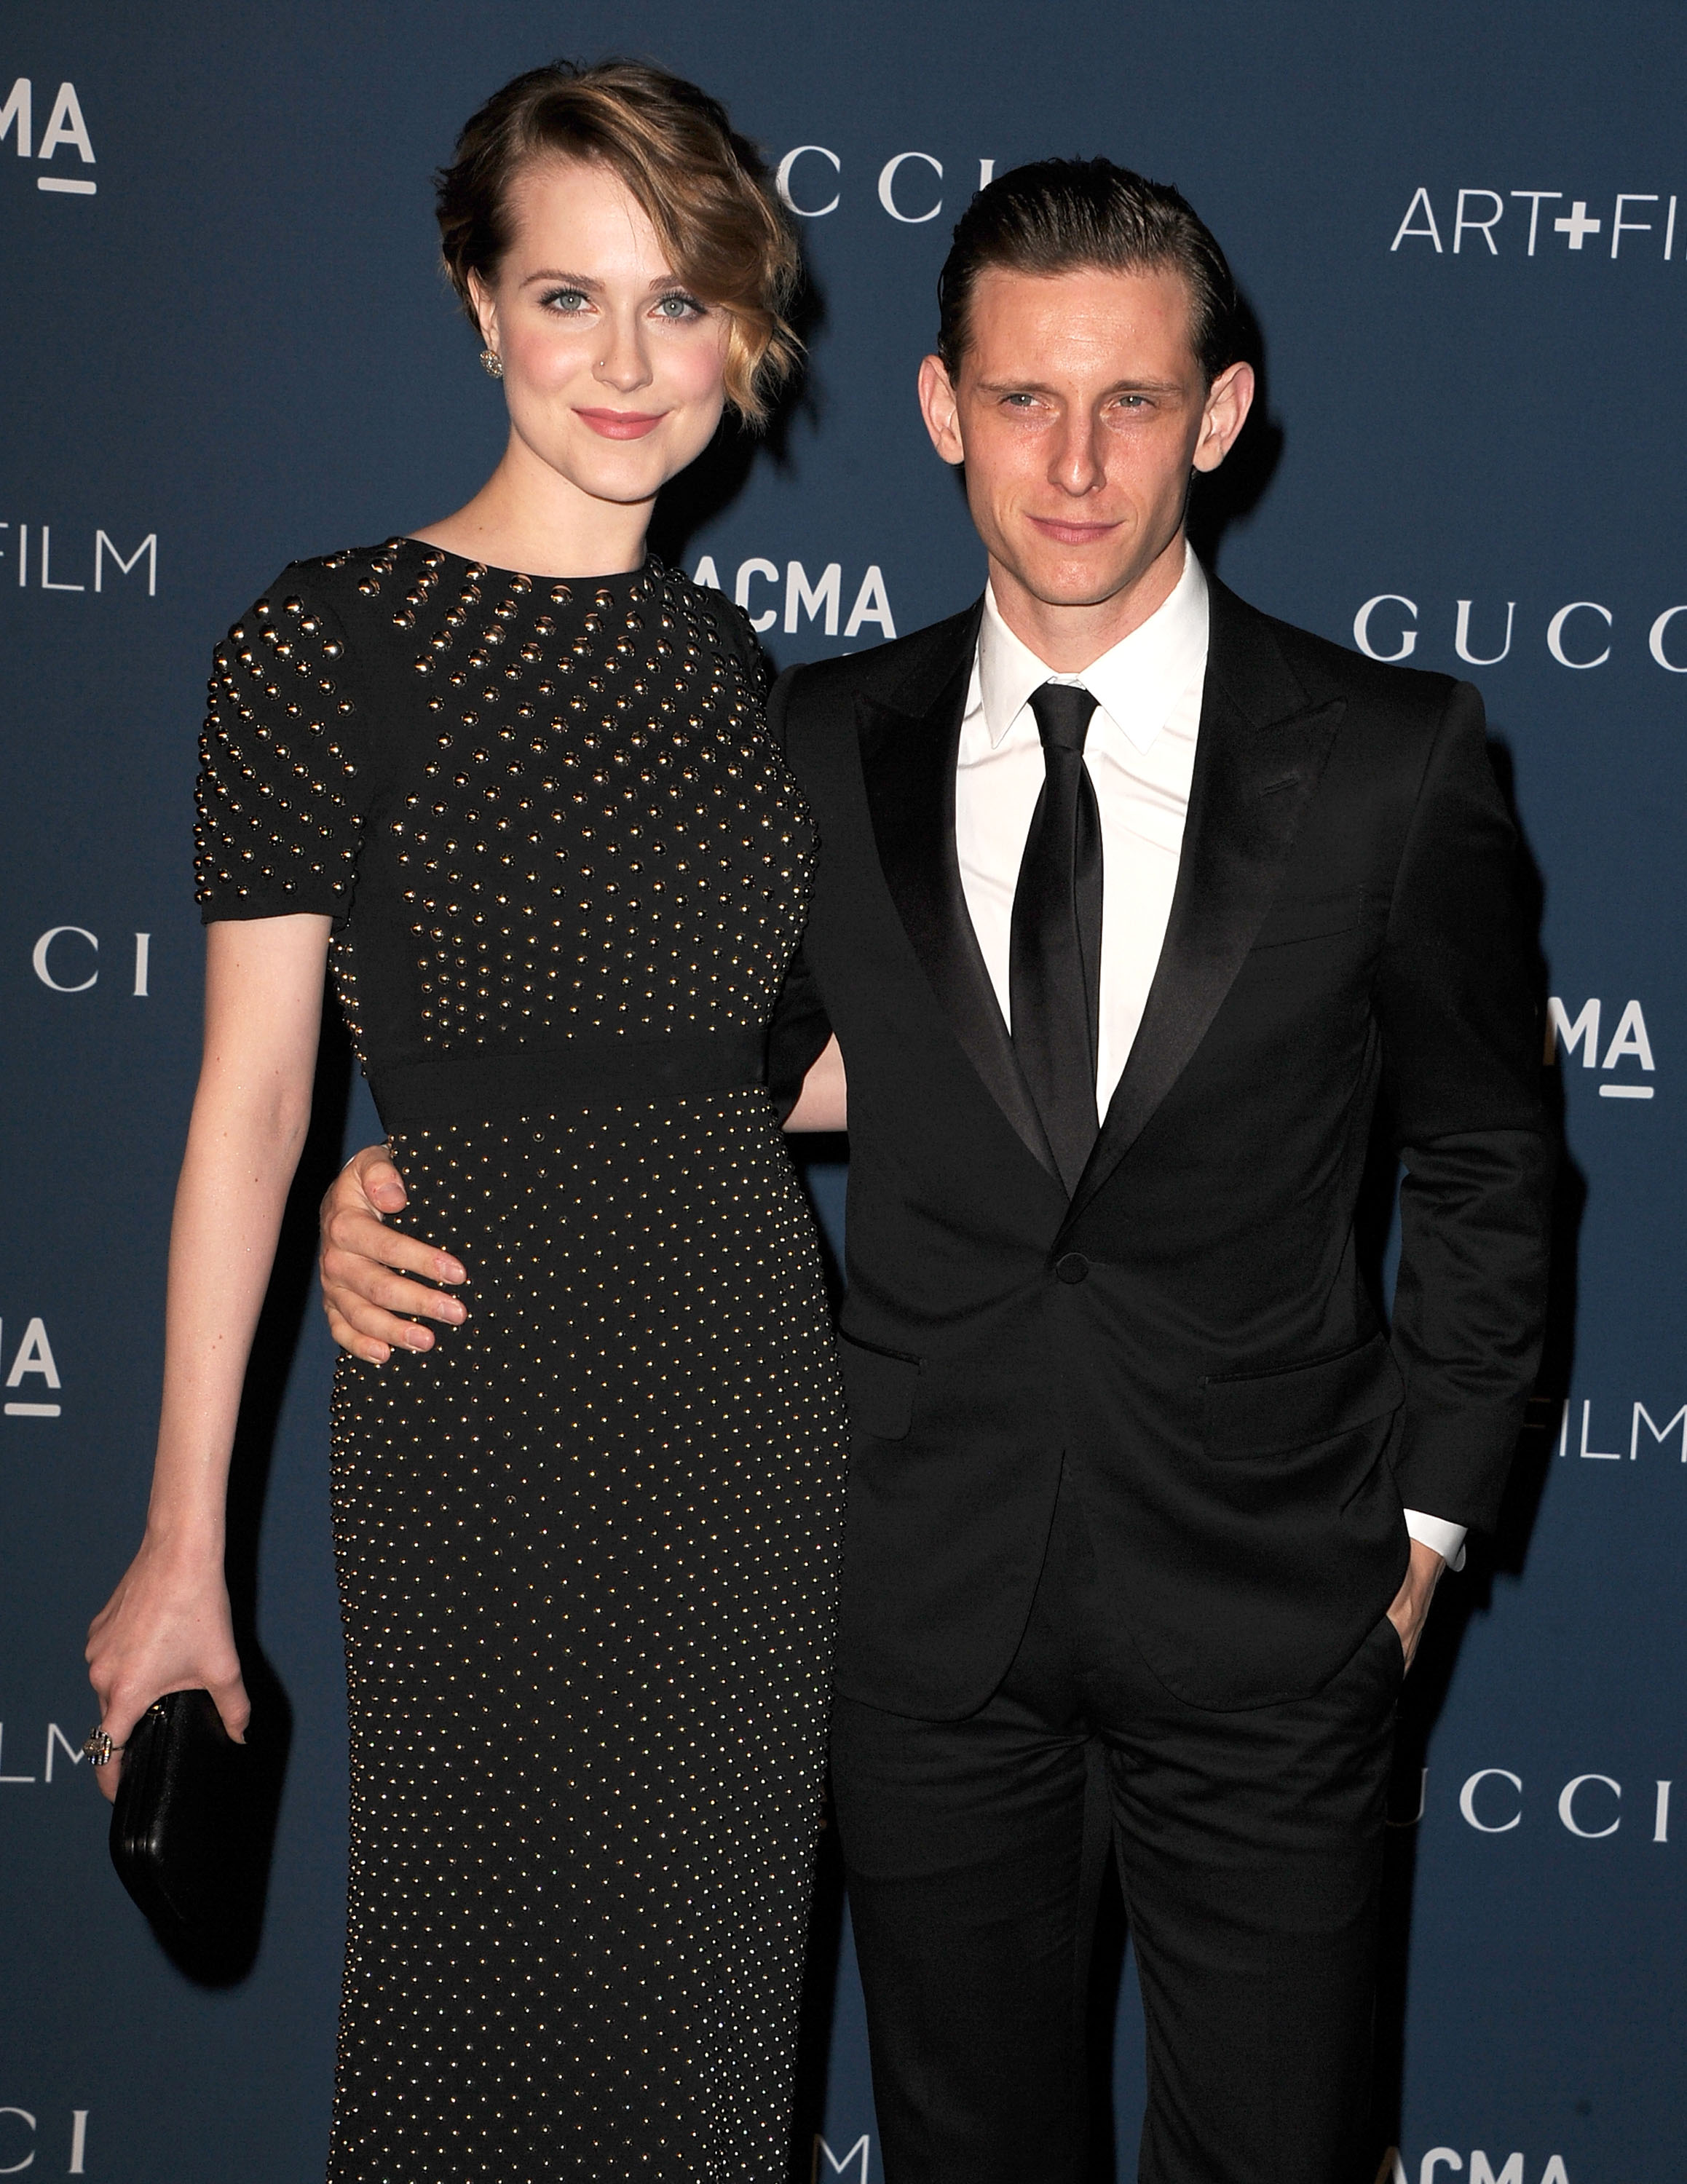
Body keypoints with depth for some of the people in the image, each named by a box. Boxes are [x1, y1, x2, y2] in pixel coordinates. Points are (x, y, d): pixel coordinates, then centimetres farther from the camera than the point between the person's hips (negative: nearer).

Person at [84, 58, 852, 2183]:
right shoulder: (330, 640, -8)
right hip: (479, 1388, -5)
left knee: (714, 1979, 14)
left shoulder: (723, 651, 9)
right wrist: (182, 1540, -8)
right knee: (500, 1992, 6)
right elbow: (251, 1094, -9)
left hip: (749, 1371, 5)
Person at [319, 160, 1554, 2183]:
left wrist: (1420, 1516, 2)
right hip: (927, 1614, 2)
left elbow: (1483, 1162, 2)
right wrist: (420, 1178, -8)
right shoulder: (819, 749, -1)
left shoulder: (1392, 757, -7)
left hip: (1265, 1623, -1)